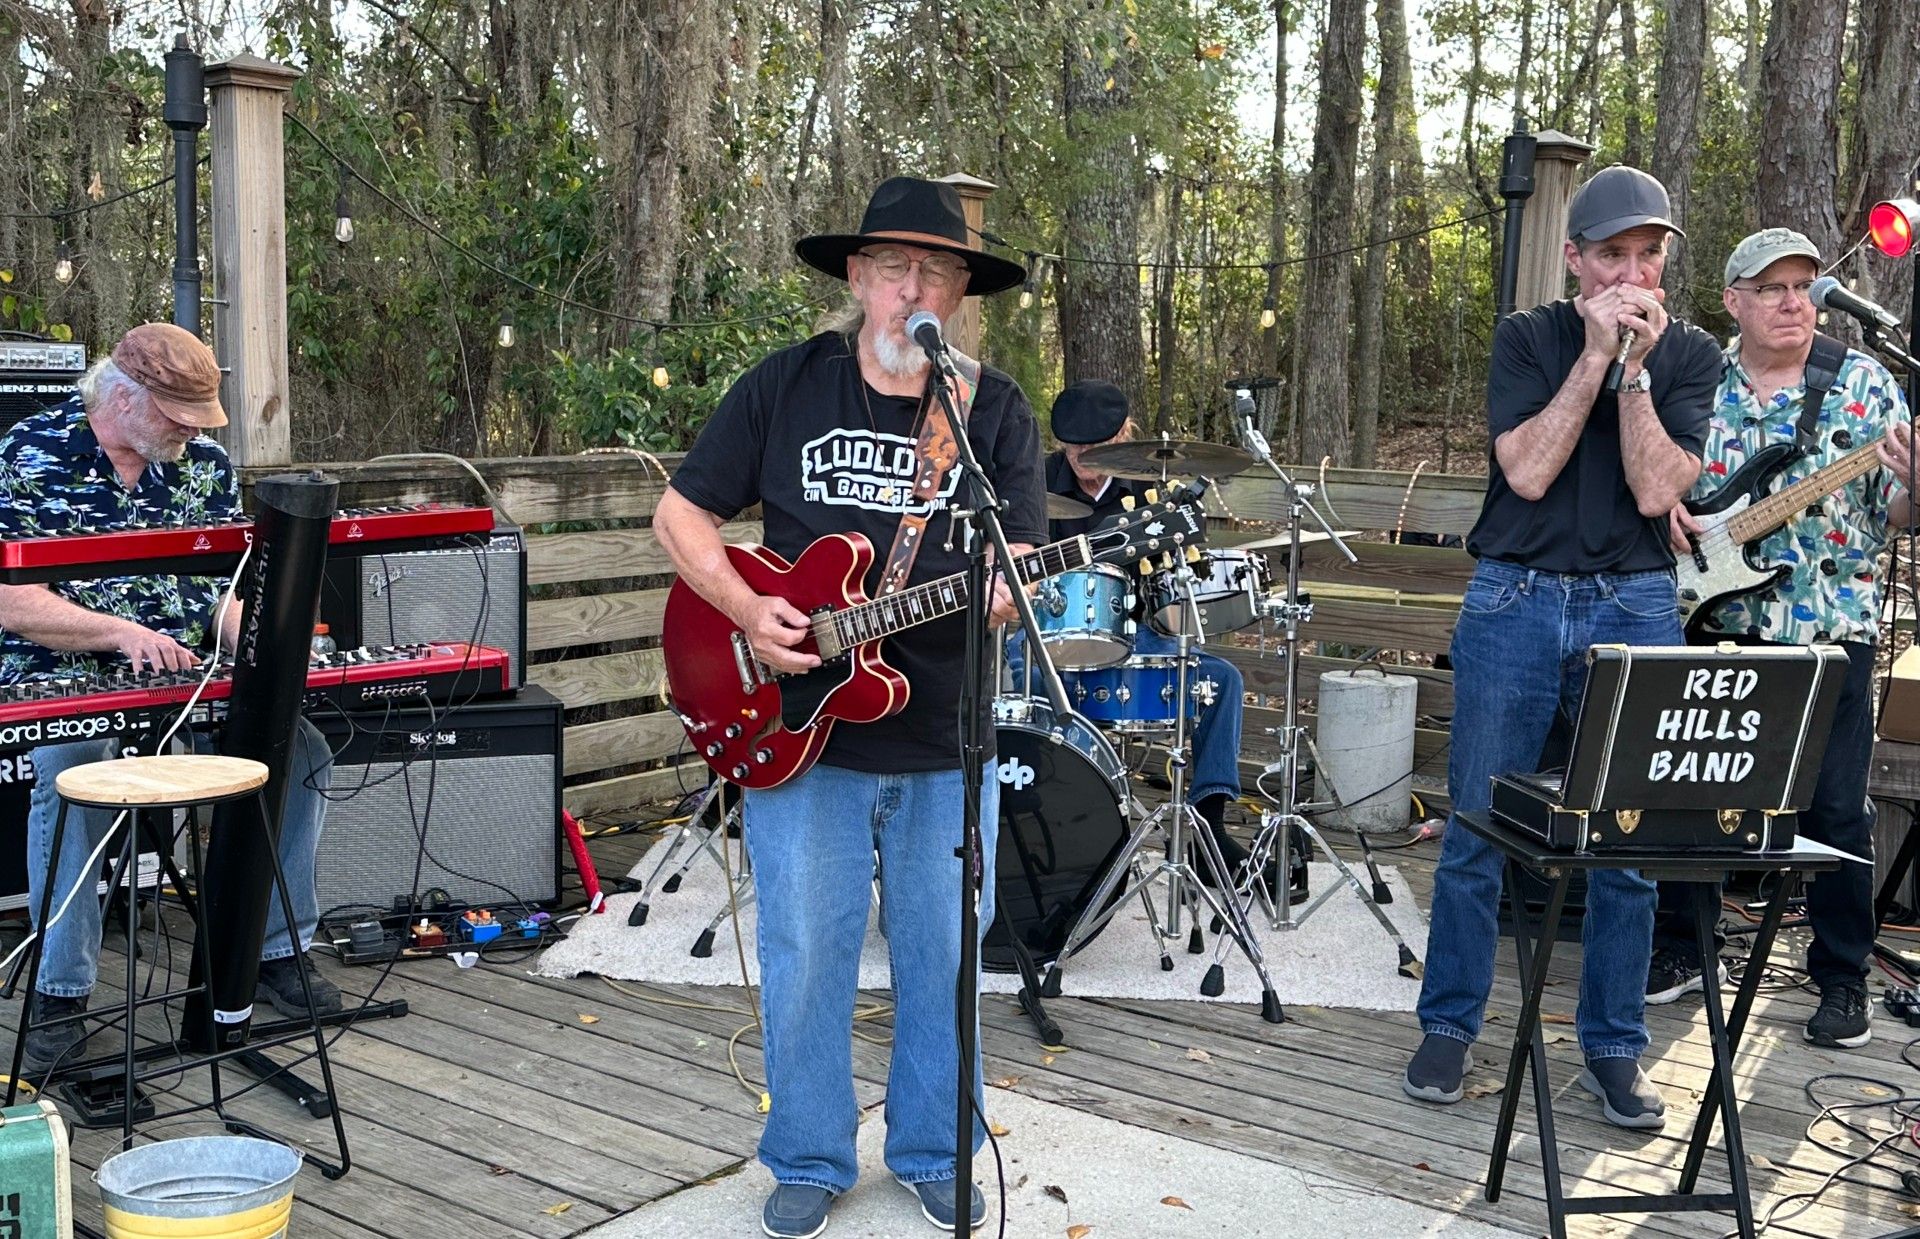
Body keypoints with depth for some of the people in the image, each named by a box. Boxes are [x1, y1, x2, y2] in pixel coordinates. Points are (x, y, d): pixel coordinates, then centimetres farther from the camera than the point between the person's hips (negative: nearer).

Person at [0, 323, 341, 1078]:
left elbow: (230, 584, 9)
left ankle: (278, 950, -2)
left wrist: (254, 642, -14)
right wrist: (124, 633, -23)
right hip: (64, 678, -4)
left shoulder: (203, 461, 9)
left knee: (299, 747, -17)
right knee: (73, 773, -35)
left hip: (192, 675, 4)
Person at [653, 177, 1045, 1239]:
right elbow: (680, 515, 5)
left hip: (946, 741, 1)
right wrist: (746, 611, -11)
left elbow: (1020, 557, -5)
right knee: (804, 954, 6)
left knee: (944, 957, 11)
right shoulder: (784, 386, 0)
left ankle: (934, 1153, 31)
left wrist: (1002, 594, -29)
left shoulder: (995, 410, 1)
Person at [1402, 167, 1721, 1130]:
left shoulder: (1689, 356, 5)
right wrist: (1596, 355, -12)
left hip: (1635, 610, 1)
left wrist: (1635, 367, -12)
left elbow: (1656, 490, -8)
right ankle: (1449, 1025, 16)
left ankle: (1613, 1048, 17)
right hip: (1517, 600, -1)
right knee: (1476, 830, 2)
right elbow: (1529, 471, -11)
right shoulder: (1527, 338, 3)